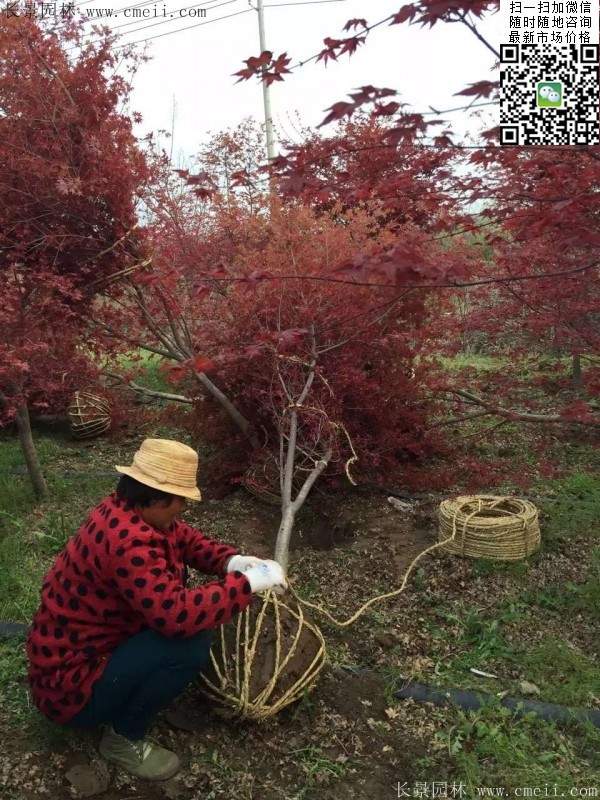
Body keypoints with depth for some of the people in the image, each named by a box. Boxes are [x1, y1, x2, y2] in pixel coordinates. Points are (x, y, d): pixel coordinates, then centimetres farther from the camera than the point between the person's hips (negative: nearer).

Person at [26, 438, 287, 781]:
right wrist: (247, 582, -28)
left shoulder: (130, 511, -2)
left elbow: (185, 538, 9)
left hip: (85, 646, 10)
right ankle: (124, 738, -2)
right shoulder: (127, 539, -32)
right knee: (192, 639, -24)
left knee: (194, 612, 5)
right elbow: (178, 614, -38)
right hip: (72, 682, -10)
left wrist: (232, 561, -9)